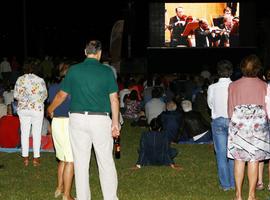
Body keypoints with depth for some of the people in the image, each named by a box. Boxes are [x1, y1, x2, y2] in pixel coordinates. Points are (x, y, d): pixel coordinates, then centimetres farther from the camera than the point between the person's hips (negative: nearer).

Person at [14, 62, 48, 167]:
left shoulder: (20, 79, -1)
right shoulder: (40, 80, -7)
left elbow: (16, 95, 1)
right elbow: (45, 95, -2)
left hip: (23, 108, 2)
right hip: (37, 108, -2)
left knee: (24, 132, 9)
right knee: (37, 133, 4)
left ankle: (25, 158, 10)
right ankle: (36, 158, 6)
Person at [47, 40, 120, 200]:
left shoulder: (74, 70, 3)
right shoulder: (107, 71, 1)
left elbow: (62, 95, 12)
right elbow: (114, 99, 0)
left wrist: (51, 109, 29)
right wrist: (115, 123, 7)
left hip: (78, 119, 1)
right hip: (101, 120, -1)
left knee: (81, 163, 6)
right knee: (106, 162, 6)